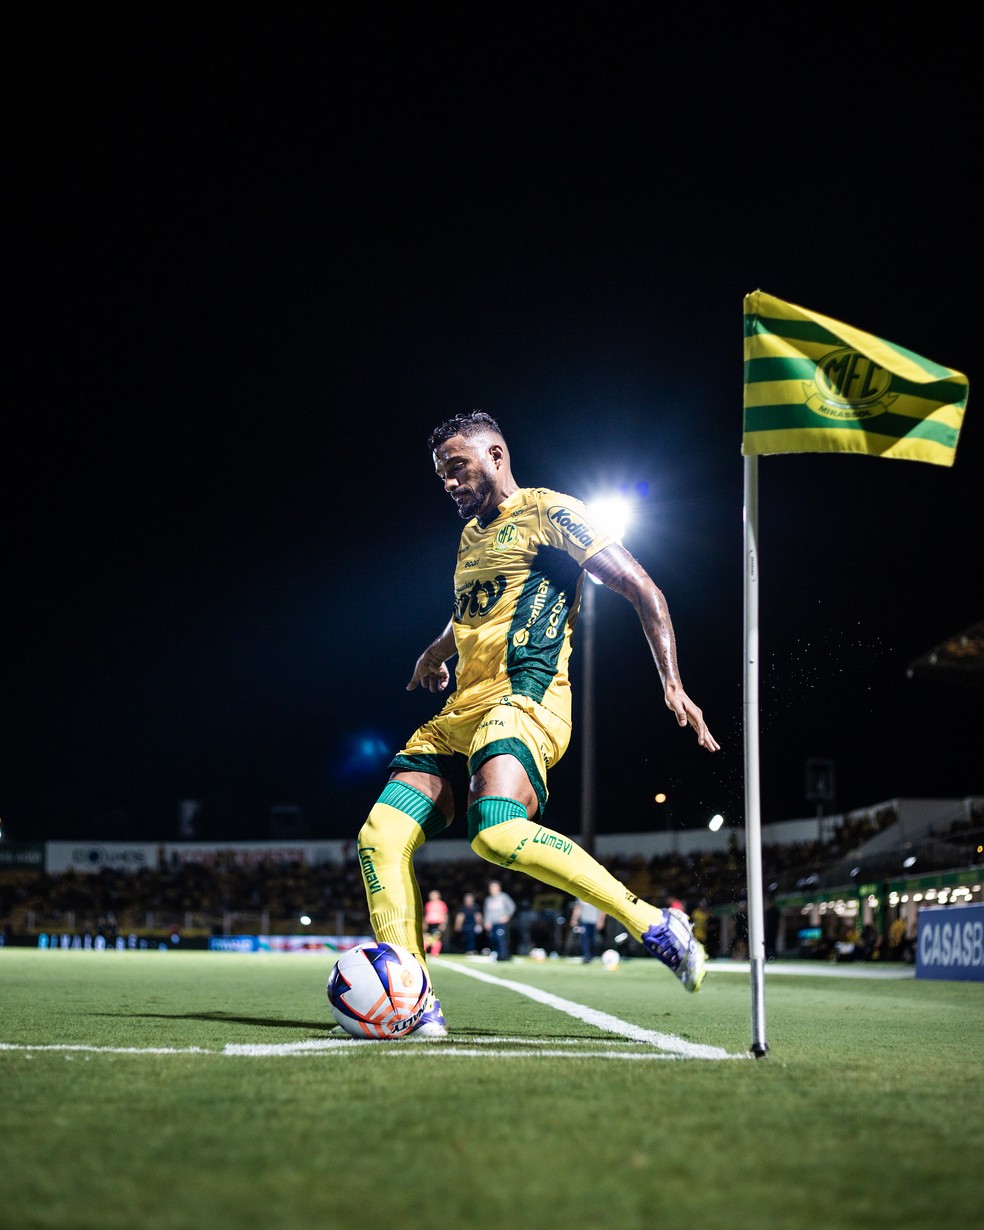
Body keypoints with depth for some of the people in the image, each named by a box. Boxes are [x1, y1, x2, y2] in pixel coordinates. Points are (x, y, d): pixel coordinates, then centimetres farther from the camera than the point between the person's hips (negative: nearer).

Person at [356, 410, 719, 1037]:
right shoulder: (471, 537, 27)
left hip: (524, 699, -8)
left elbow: (641, 587, -3)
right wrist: (438, 650, 60)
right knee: (380, 836, -9)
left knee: (498, 831, -34)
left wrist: (673, 683, -12)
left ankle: (655, 926, -24)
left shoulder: (549, 512, 2)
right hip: (461, 710, 8)